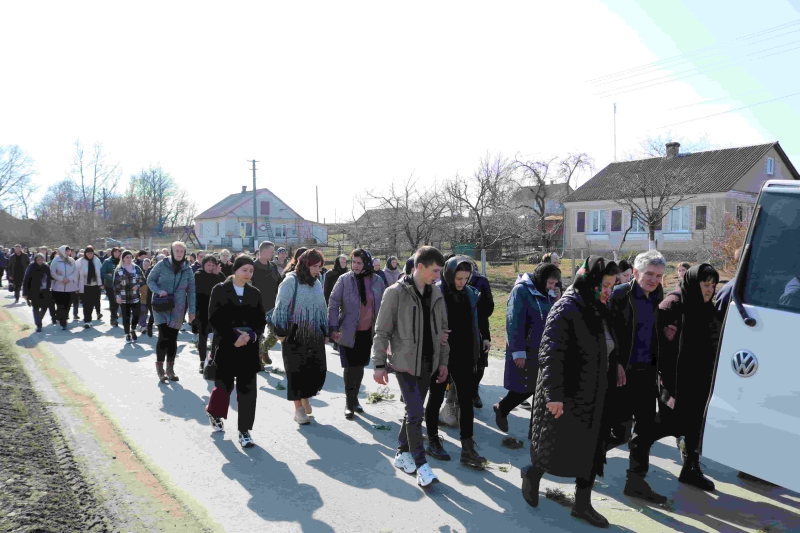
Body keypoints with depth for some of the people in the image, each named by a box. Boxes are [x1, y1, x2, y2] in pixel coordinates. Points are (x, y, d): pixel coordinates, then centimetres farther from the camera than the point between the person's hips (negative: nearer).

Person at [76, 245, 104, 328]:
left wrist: (100, 282, 9)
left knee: (96, 301, 16)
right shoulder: (80, 261, -9)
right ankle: (87, 321, 1)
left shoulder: (97, 260, -2)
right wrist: (77, 286, -3)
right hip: (85, 286, -2)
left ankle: (98, 312, 46)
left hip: (95, 285, 2)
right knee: (87, 304, -4)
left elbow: (101, 270, 10)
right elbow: (77, 274, -4)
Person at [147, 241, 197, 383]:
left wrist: (192, 310, -2)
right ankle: (160, 368, 3)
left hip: (178, 308, 3)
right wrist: (158, 291, -18)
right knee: (164, 337, -12)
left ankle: (170, 369, 21)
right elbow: (150, 280, 1)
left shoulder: (188, 269, 0)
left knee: (173, 338, 8)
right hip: (162, 307, -2)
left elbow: (191, 290, 2)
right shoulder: (162, 264, -6)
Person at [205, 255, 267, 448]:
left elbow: (261, 321, 6)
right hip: (226, 347, -2)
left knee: (248, 390, 0)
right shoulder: (220, 290, -2)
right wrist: (233, 337, -18)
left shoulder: (255, 293, 7)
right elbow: (214, 319, -8)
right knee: (224, 385, 6)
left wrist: (251, 336, -13)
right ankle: (214, 413, 38)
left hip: (249, 349, 2)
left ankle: (244, 431, 10)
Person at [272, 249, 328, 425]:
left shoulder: (317, 283, 10)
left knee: (318, 370, 4)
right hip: (295, 334, -6)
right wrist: (281, 331, -11)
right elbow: (281, 308, -11)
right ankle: (298, 409, 16)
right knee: (296, 371, 2)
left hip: (314, 334, 6)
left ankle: (305, 397, 31)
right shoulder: (291, 281, -11)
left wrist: (325, 331, 16)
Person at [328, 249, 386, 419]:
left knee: (360, 366, 13)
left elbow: (384, 305, 7)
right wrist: (333, 328, -14)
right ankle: (349, 402, 12)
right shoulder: (344, 279, -8)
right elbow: (333, 304, -8)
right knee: (351, 367, -1)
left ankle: (354, 398, 30)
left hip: (367, 332, 3)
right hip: (348, 332, -3)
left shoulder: (377, 280, 0)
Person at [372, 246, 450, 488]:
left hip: (428, 363, 6)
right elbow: (382, 331, -10)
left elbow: (441, 330, 12)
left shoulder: (436, 294, 6)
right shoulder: (396, 293, -12)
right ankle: (421, 464, 4)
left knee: (414, 411, 13)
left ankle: (402, 454, 30)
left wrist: (443, 361, 10)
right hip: (405, 362, -6)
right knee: (416, 412, -10)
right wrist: (379, 364, -11)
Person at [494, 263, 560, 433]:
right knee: (525, 387, 0)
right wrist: (518, 351, -20)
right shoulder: (521, 291, -13)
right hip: (525, 350, -7)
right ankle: (502, 409, 25)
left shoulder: (548, 295, 10)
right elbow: (514, 323, -18)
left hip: (543, 350, 7)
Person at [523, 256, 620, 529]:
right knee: (558, 447, 6)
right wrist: (553, 394, -23)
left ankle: (582, 503, 26)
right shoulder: (566, 309, -19)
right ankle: (531, 475, 34)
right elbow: (550, 354, -22)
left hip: (593, 396, 8)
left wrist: (611, 377, 18)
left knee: (592, 448, 12)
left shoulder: (599, 310, 7)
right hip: (566, 395, -8)